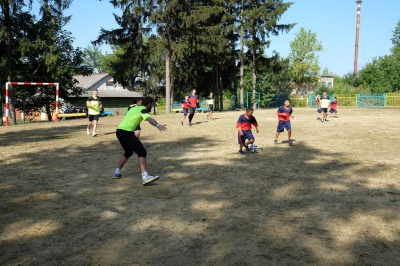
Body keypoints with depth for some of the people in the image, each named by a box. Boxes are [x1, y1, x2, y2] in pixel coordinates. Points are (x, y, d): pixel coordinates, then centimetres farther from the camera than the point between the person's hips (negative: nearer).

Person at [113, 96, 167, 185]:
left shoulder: (134, 108, 23)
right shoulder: (143, 109, -3)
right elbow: (149, 119, -26)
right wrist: (158, 125, -43)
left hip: (119, 131, 9)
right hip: (126, 132, -9)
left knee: (128, 152, 28)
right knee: (142, 152, -13)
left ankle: (117, 172, 31)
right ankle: (145, 177, -28)